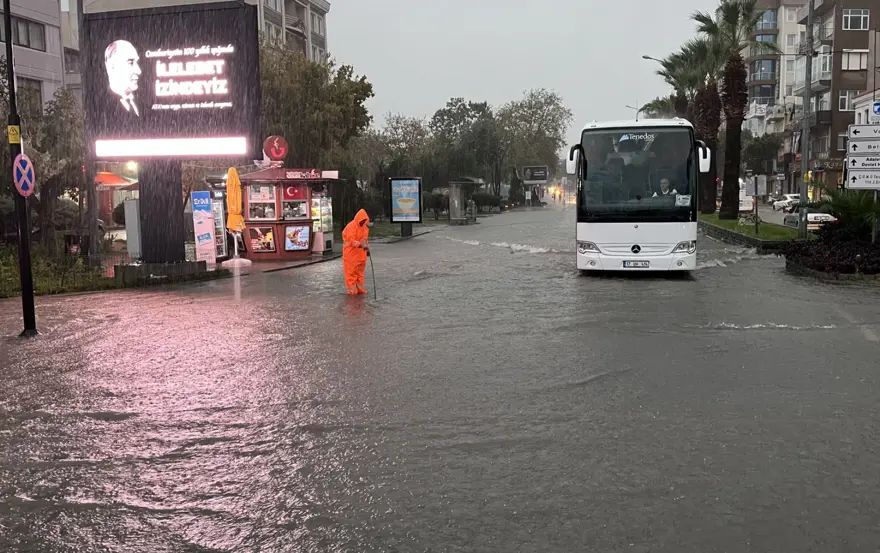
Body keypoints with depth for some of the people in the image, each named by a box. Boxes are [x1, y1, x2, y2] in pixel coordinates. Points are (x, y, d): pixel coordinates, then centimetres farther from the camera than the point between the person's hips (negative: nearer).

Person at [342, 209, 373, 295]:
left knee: (360, 271, 12)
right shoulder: (351, 226, -19)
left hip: (361, 253, 7)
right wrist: (361, 245, -39)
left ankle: (360, 288, 20)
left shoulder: (365, 226, 6)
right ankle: (351, 289, 4)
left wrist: (367, 248, 15)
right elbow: (351, 240, -28)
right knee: (351, 271, -2)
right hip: (351, 253, -7)